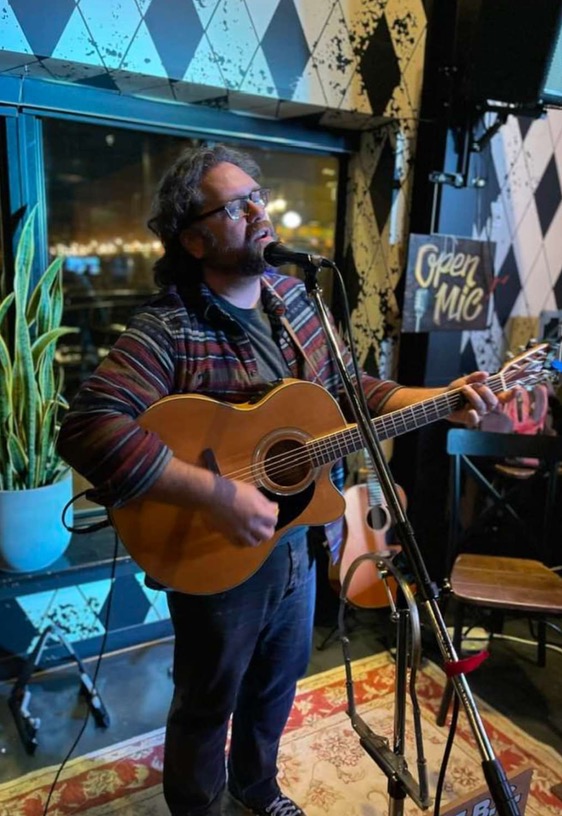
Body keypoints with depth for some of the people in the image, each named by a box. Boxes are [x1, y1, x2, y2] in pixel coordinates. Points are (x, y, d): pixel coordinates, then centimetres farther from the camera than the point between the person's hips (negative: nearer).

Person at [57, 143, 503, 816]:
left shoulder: (292, 296, -1)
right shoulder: (167, 329, -23)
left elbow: (348, 389, 8)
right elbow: (88, 430, -35)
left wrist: (440, 402, -4)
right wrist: (215, 495, -37)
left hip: (298, 535, 7)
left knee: (276, 684, 28)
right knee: (207, 706, 18)